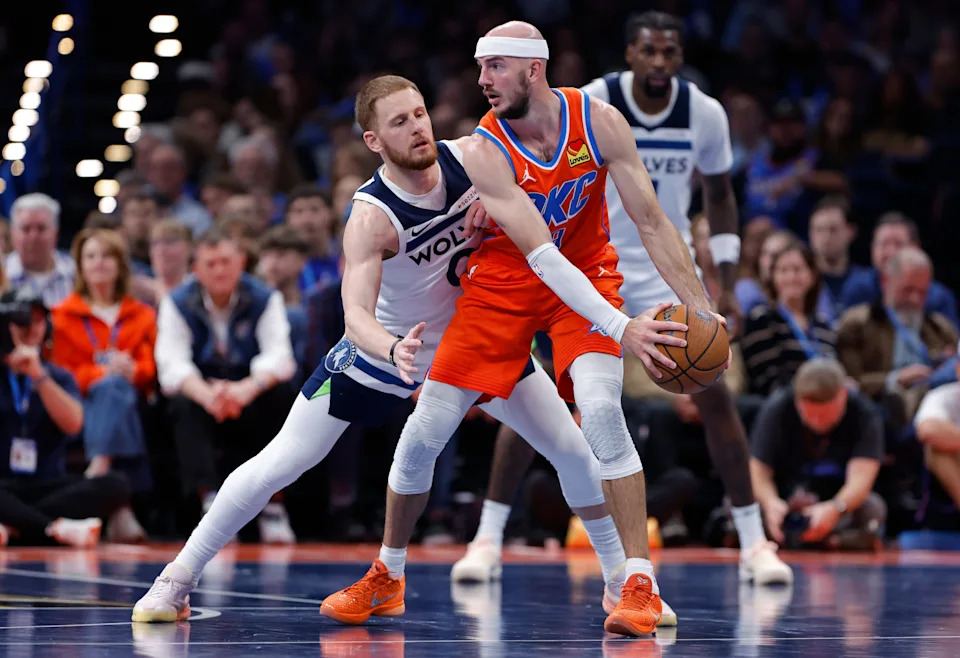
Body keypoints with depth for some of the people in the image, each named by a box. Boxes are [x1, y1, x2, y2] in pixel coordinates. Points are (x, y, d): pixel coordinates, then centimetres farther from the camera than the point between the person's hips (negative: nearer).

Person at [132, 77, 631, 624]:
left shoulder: (468, 158, -19)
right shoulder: (372, 218, -32)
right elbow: (357, 316, -42)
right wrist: (395, 351, -63)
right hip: (387, 347, -4)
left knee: (575, 451, -1)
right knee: (279, 465, -5)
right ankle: (179, 578, 10)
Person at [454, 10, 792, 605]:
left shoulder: (705, 113, -8)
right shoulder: (591, 105, -17)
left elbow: (720, 195, 6)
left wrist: (728, 284, 2)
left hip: (668, 267, 1)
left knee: (715, 396, -8)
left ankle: (754, 542, 3)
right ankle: (488, 537, 2)